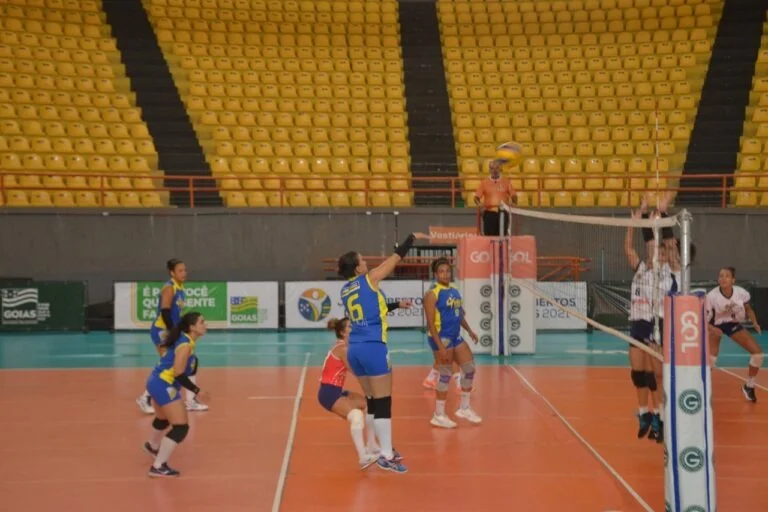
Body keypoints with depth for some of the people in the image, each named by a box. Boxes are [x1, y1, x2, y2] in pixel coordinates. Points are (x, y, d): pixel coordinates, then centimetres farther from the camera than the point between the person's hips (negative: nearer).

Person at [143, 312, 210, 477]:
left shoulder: (182, 339, 6)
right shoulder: (186, 345, -21)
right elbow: (178, 374, -25)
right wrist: (196, 391, -21)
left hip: (158, 383, 10)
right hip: (164, 386, -10)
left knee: (164, 419, 35)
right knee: (181, 427, -12)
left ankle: (152, 446, 64)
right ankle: (158, 467, -10)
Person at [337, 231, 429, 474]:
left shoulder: (346, 289, 14)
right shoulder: (368, 279, -5)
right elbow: (396, 257, 3)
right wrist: (413, 237, 15)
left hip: (354, 349, 8)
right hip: (373, 348, -8)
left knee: (372, 401, 15)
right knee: (383, 402, -5)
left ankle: (380, 449, 22)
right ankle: (386, 456, -5)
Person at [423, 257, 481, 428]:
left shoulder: (455, 291, 11)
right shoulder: (432, 293, -13)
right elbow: (430, 322, -18)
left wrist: (469, 330, 11)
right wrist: (440, 346, -23)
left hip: (456, 337, 8)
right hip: (441, 338, -8)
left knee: (470, 368, 11)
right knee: (446, 375, -5)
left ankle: (464, 408, 25)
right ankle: (439, 415, 7)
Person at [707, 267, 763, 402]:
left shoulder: (741, 293, -21)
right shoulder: (711, 296, -29)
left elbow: (748, 309, 1)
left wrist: (755, 322, -14)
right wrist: (712, 329, -39)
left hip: (734, 324, 3)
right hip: (715, 326, -3)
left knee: (758, 352, -4)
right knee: (710, 359, -22)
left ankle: (749, 386, 18)